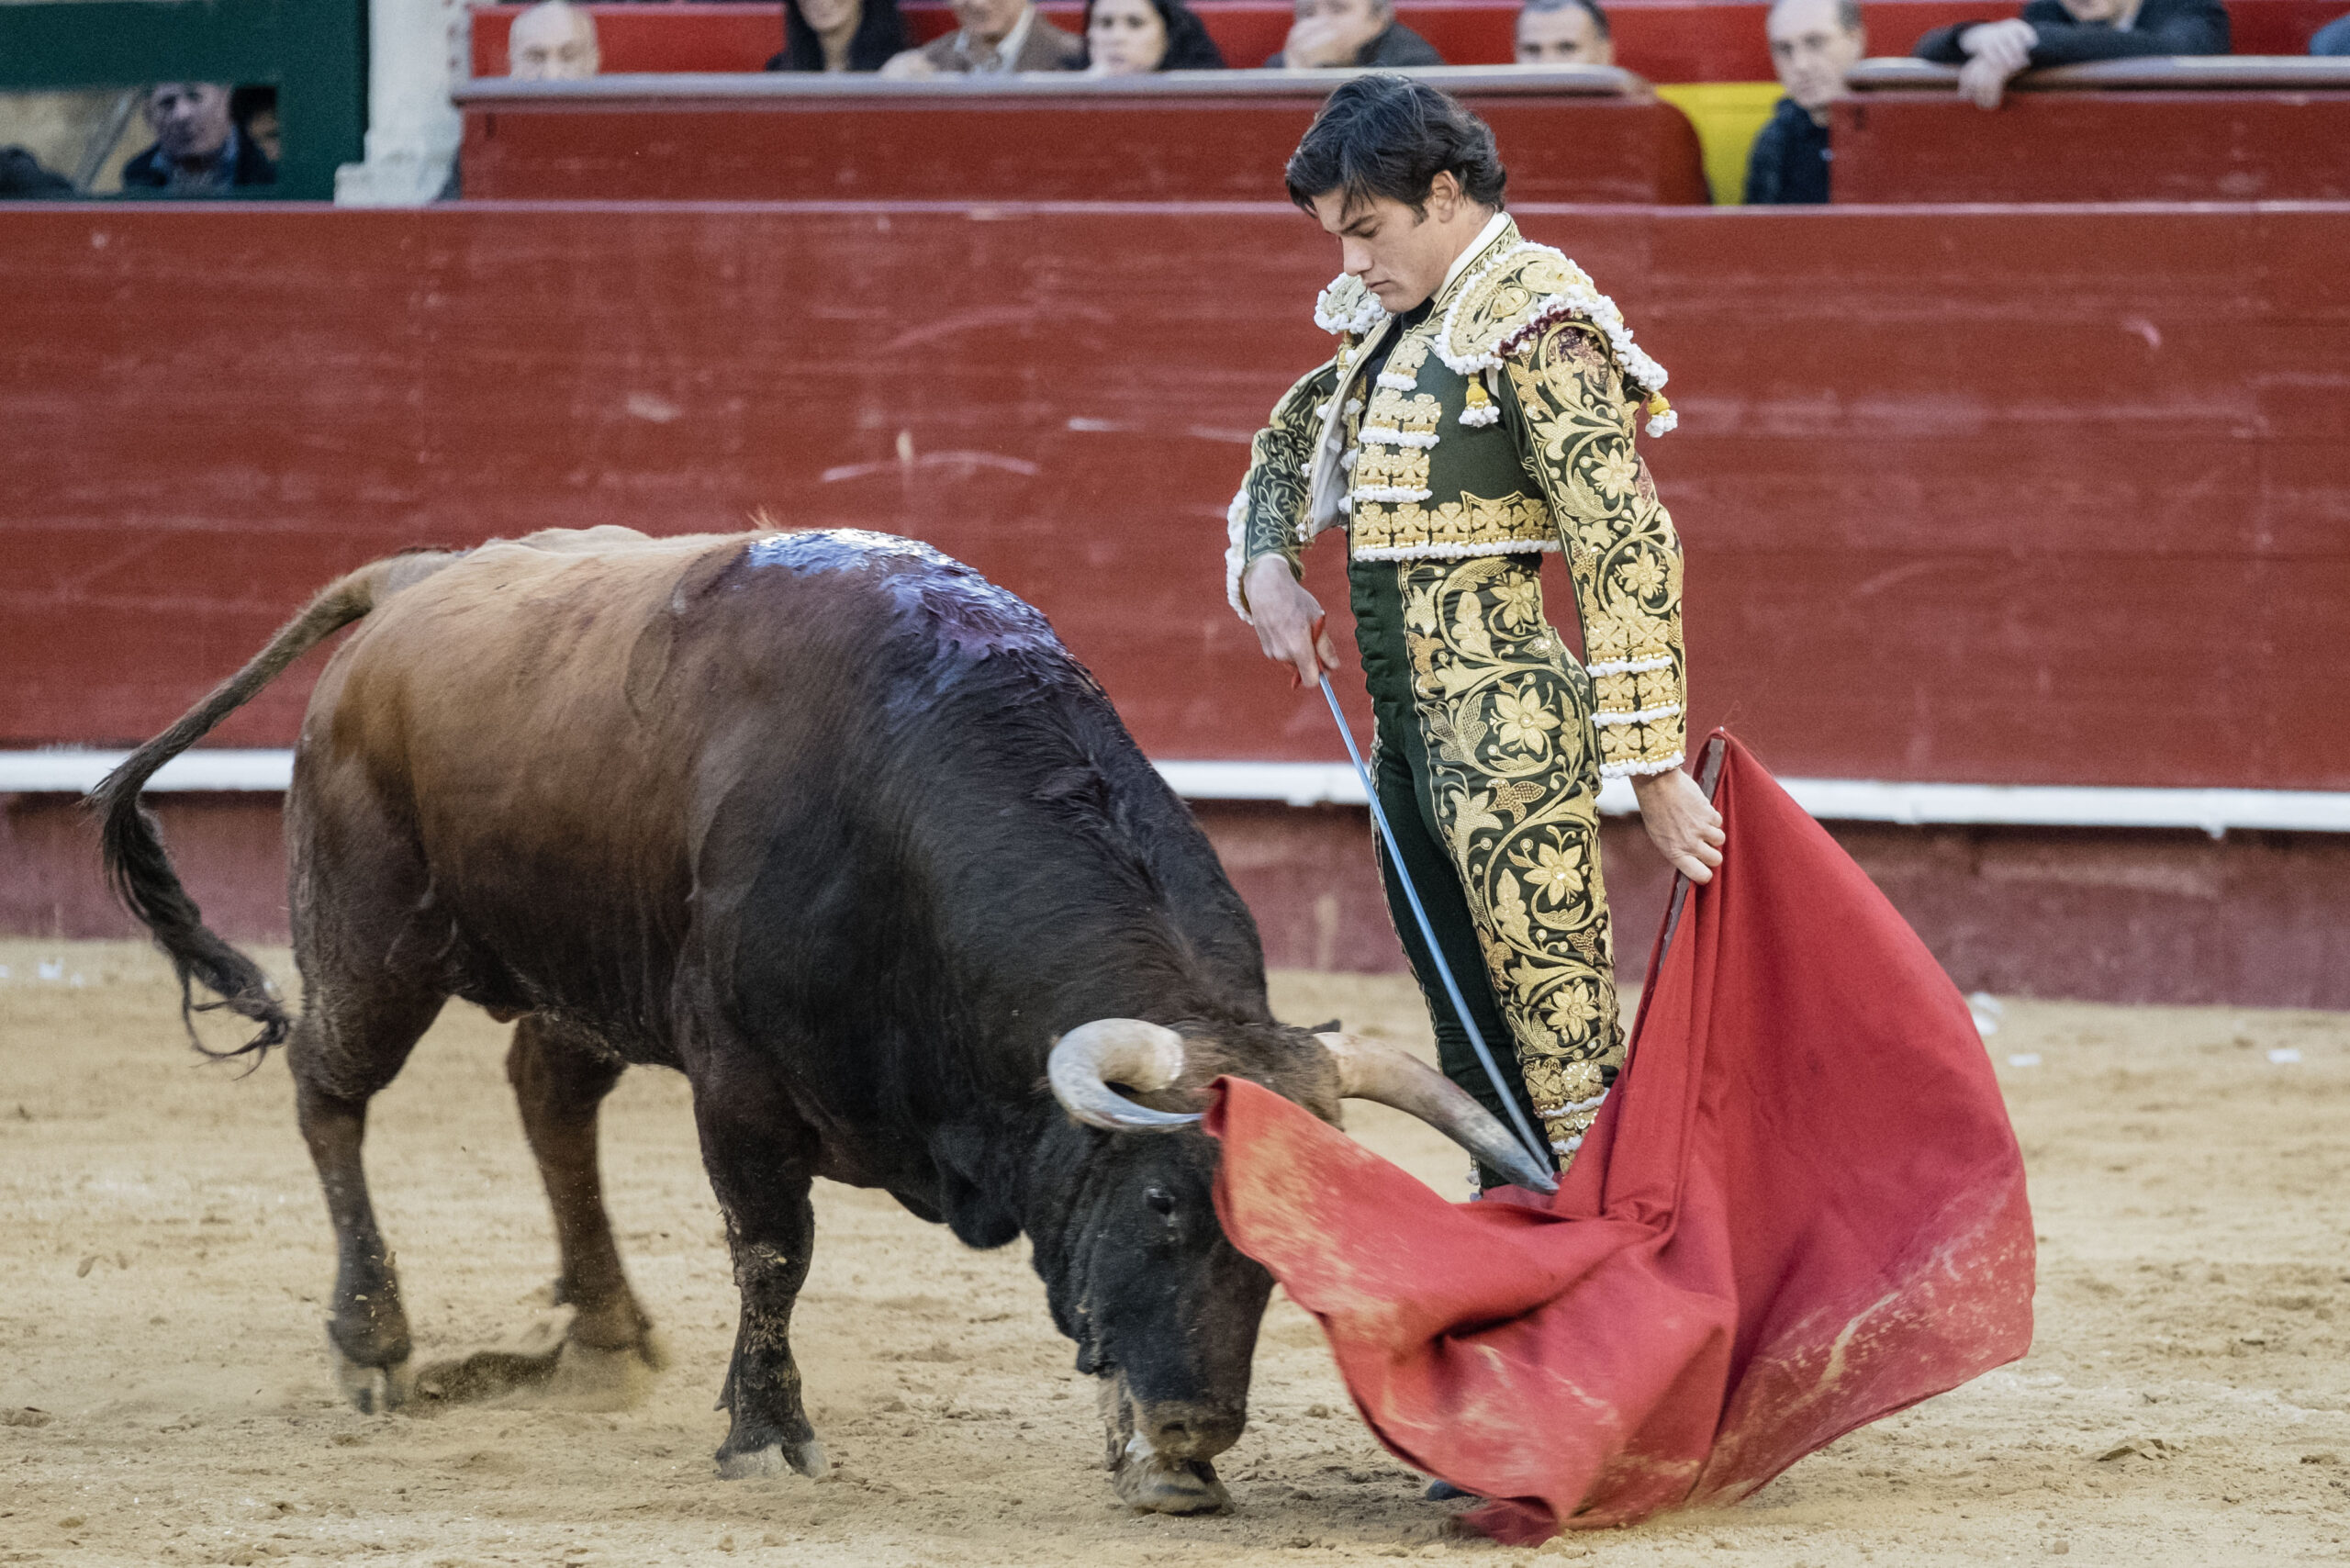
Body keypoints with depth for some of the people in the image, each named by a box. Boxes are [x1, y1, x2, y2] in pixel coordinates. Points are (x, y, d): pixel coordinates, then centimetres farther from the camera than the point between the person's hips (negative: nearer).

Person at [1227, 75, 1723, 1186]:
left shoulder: (1536, 322, -11)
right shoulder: (1393, 325, 15)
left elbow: (1628, 550, -16)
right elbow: (1288, 445, 33)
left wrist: (1652, 769, -18)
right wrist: (1268, 567, 12)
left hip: (1507, 730, -9)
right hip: (1408, 723, 9)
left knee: (1564, 1057, -12)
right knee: (1474, 1057, 13)